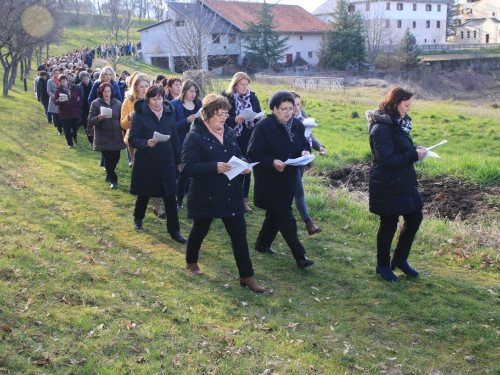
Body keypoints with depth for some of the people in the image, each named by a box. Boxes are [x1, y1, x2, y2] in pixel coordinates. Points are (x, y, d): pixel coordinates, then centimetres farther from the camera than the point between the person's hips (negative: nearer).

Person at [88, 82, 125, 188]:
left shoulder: (117, 103, 5)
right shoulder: (96, 103, -4)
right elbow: (90, 121, -6)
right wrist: (98, 118, -25)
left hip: (116, 137, 3)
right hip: (103, 138, -3)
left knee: (116, 158, 7)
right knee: (108, 159, -5)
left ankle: (109, 174, 36)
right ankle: (113, 180, 10)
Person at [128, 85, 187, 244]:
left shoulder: (169, 113, 2)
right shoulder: (140, 114, -9)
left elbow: (175, 138, 8)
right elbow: (132, 139, -11)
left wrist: (178, 160, 10)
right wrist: (146, 143, -30)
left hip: (166, 161, 2)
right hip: (146, 161, -2)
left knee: (170, 196, -2)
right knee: (144, 193, 15)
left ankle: (174, 230, 4)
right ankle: (138, 218, 42)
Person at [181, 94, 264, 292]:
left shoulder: (229, 132, 4)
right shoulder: (195, 136, -16)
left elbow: (237, 155, 17)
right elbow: (188, 167, -21)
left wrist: (243, 165, -6)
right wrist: (215, 167, -31)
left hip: (230, 193, 5)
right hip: (205, 195, -5)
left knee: (239, 233, 3)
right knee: (200, 230, 16)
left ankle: (246, 276, 10)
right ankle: (191, 261, 44)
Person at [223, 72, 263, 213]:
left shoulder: (253, 97, 5)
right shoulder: (226, 97, -6)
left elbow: (259, 116, 11)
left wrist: (259, 118, -11)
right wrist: (235, 119, -25)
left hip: (249, 139, 3)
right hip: (233, 139, -3)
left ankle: (244, 200, 16)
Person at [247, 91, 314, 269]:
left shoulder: (297, 125, 2)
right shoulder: (263, 126, -18)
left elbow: (304, 145, 13)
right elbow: (253, 153, -17)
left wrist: (305, 152, -11)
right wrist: (272, 162, -31)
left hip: (288, 178, 7)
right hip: (269, 180, -7)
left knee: (275, 213, 18)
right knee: (286, 218, -5)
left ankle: (262, 244, 38)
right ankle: (300, 256, 1)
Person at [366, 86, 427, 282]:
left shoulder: (399, 123, 8)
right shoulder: (382, 128, -21)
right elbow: (387, 159, -25)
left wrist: (415, 150, 0)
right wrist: (414, 155, -20)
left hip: (403, 183, 9)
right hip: (387, 186, -9)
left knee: (414, 218, 14)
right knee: (389, 224, 4)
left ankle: (400, 260, 30)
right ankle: (383, 265, 24)